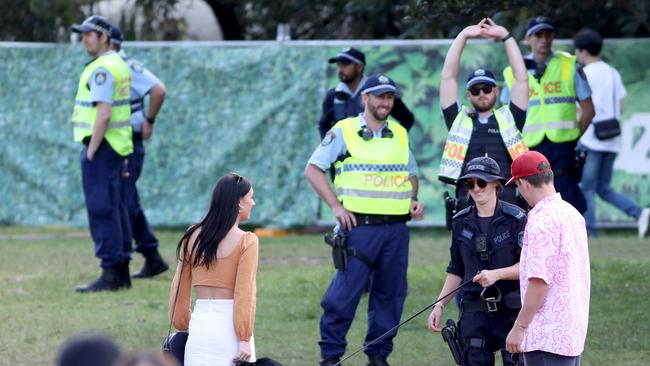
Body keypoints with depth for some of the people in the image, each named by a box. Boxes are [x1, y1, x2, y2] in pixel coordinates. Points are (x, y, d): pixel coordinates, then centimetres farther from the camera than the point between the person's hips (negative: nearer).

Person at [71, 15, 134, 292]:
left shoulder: (102, 69, -16)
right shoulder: (118, 64, 16)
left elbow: (103, 113, -23)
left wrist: (91, 152, -20)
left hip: (101, 145, -10)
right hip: (117, 146, 10)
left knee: (101, 209, -10)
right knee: (114, 209, 12)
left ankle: (110, 275, -11)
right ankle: (121, 273, 14)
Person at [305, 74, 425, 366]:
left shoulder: (400, 134, 15)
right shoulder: (344, 131, 0)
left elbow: (411, 174, 27)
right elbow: (313, 169, -1)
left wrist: (414, 199, 7)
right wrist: (336, 206, -9)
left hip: (396, 229, 5)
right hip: (359, 226, -5)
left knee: (390, 294, 5)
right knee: (344, 294, -8)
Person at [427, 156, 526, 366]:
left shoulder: (515, 218, -5)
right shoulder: (461, 222, 9)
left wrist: (496, 274, -20)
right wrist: (439, 305, 9)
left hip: (511, 310, -4)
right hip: (475, 313, 4)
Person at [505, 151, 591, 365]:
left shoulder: (542, 220, -16)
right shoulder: (573, 213, 13)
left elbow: (540, 280, -20)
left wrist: (519, 327, -15)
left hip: (547, 336, -10)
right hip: (574, 331, 10)